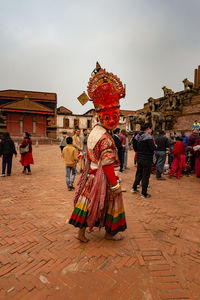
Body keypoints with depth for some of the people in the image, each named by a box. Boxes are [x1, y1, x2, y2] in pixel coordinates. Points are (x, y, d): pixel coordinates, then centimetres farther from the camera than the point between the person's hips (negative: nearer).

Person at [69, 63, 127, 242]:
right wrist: (115, 185, -19)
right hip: (103, 179, -8)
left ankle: (82, 230, 29)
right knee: (109, 203, 11)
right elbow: (107, 164, -25)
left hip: (92, 175, 9)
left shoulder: (94, 132, 8)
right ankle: (110, 232, 33)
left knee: (89, 202, 17)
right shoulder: (105, 137, -22)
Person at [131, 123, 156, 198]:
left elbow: (135, 148, 10)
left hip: (139, 157, 7)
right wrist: (154, 145, 0)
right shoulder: (148, 136, -17)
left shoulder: (137, 136, 6)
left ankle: (134, 188, 28)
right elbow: (153, 148, -19)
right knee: (146, 176, 4)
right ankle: (144, 193, 13)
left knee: (139, 173, 22)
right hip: (147, 159, -7)